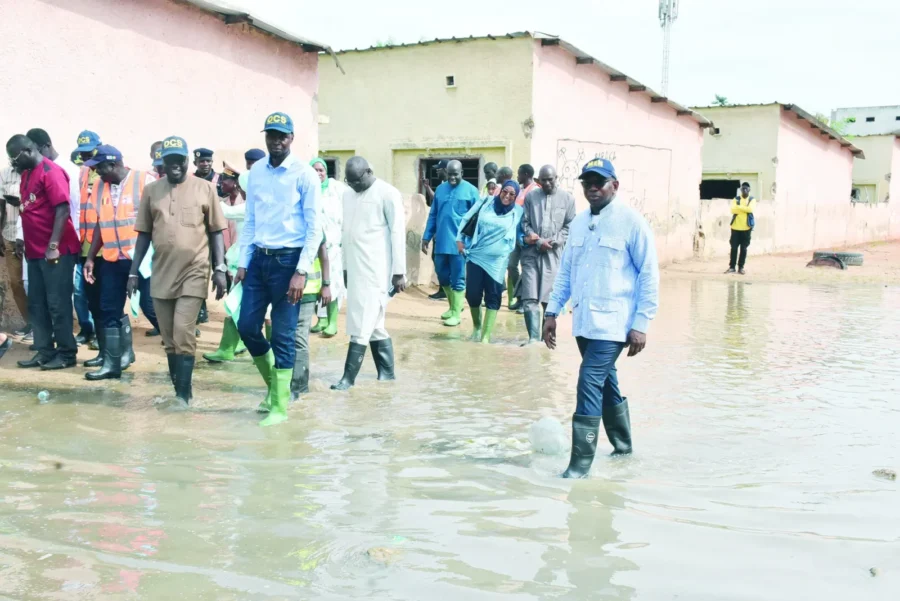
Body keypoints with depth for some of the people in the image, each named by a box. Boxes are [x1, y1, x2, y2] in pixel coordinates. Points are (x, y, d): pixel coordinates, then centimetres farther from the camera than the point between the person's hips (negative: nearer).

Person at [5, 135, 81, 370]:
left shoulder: (51, 171, -13)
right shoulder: (27, 173, 14)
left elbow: (62, 209, -19)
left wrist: (53, 246, -22)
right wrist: (17, 202, 5)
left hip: (56, 251, -9)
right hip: (35, 251, 9)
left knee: (57, 304, -2)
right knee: (36, 304, 11)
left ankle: (66, 353, 6)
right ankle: (44, 352, 18)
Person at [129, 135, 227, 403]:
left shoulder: (204, 188, 0)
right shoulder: (151, 190, 7)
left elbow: (216, 232, 3)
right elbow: (144, 233, 11)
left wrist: (220, 268, -4)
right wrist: (133, 272, 7)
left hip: (194, 273, -3)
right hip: (161, 274, 4)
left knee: (184, 335, -11)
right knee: (169, 339, 8)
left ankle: (183, 395, -5)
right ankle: (180, 391, 19)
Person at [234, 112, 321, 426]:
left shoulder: (305, 174, -9)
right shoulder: (256, 172, 7)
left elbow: (315, 227, -10)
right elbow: (250, 220, 13)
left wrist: (301, 271, -16)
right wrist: (243, 262, 8)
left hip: (288, 260, -5)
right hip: (259, 258, 5)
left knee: (283, 335, 1)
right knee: (247, 325, 7)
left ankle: (279, 406, 13)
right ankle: (273, 382, 31)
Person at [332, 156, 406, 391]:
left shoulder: (388, 194, -8)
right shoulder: (348, 195, 13)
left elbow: (398, 233, -9)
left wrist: (399, 272, -12)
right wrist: (345, 267, 16)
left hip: (376, 270, -7)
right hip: (355, 269, 7)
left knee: (363, 325, -7)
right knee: (373, 323, 10)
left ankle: (349, 377, -3)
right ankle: (387, 372, 18)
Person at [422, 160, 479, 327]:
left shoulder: (471, 191, -3)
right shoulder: (440, 189, 10)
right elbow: (433, 215, 14)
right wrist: (426, 237, 11)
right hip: (441, 242, 5)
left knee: (457, 279, 0)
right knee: (443, 276, 13)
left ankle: (456, 313, 8)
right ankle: (454, 306, 31)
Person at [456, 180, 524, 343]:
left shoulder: (518, 212, 2)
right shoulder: (486, 203, 3)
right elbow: (466, 219, 9)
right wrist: (460, 239, 4)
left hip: (497, 261, -1)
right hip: (475, 256, 1)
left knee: (493, 297, -3)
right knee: (472, 293, -1)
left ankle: (486, 336, 2)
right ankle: (476, 326, 25)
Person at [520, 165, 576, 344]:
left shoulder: (567, 198, 6)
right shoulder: (530, 196, 8)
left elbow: (569, 226, 5)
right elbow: (525, 223, 6)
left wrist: (554, 241, -10)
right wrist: (539, 242, -8)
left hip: (554, 253, 0)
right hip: (532, 251, 1)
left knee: (550, 297, 3)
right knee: (530, 297, -8)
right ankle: (534, 336, -8)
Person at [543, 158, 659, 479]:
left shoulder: (631, 221, -8)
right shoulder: (579, 222, 10)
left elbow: (649, 275, -7)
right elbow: (565, 270, 17)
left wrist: (641, 324, -11)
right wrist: (552, 312, 11)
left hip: (612, 323, -6)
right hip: (583, 321, 7)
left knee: (590, 384, -13)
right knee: (606, 383, 18)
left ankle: (581, 462, -6)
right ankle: (622, 444, 36)